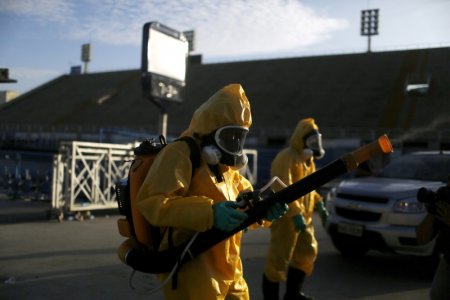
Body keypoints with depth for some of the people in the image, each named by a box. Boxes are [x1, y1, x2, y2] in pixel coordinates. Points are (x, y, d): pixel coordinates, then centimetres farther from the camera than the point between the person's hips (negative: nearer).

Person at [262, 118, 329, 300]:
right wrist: (296, 214, -31)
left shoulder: (308, 159, 15)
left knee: (307, 252, 18)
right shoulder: (286, 158, -18)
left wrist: (319, 205, 12)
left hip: (304, 217, 10)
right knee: (278, 259, -4)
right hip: (286, 217, -10)